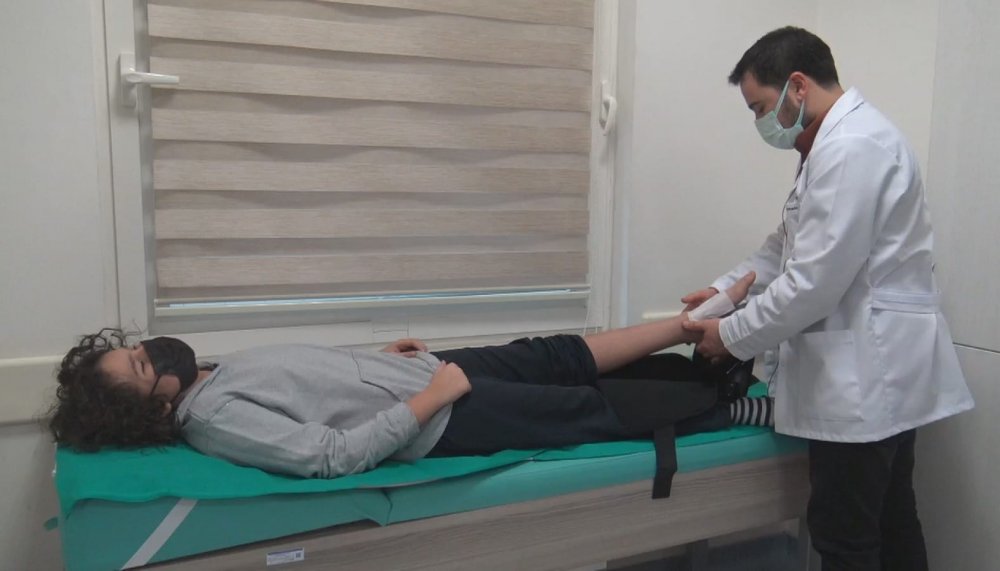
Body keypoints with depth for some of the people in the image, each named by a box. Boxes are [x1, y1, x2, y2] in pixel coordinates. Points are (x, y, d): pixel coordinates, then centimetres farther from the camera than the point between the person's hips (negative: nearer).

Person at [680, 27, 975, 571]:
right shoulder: (837, 141, 15)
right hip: (877, 366, 10)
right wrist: (726, 287, 9)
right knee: (890, 520, 19)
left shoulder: (851, 148, -19)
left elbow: (814, 281, -23)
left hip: (867, 372, -10)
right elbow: (790, 243, 21)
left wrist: (732, 336, -11)